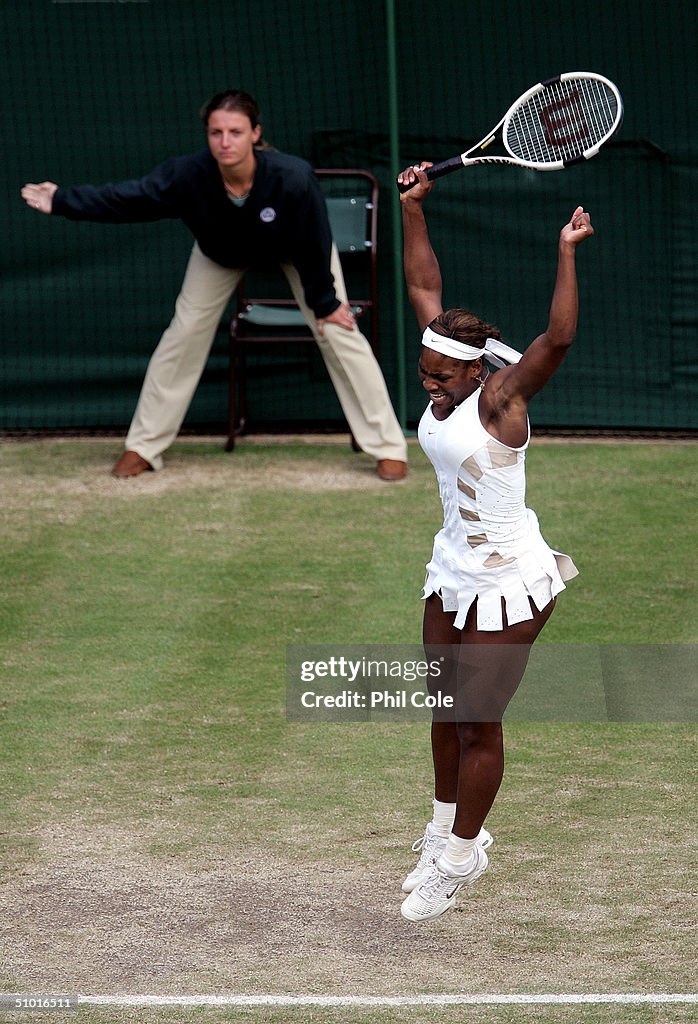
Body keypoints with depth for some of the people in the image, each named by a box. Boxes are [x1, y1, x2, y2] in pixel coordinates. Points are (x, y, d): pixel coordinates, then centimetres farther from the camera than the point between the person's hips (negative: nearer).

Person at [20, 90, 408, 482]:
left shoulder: (294, 177, -44)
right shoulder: (189, 175, -38)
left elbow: (314, 246, -29)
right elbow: (127, 197, -25)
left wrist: (323, 302, -18)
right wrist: (63, 201, -29)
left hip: (293, 251, -2)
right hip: (222, 254, 2)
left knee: (338, 332, -7)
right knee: (185, 333, 0)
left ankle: (389, 448, 2)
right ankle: (143, 447, 12)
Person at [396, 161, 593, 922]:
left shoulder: (500, 396, -21)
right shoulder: (446, 381, -2)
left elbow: (557, 339, -37)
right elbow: (425, 289, 6)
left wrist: (567, 255, -41)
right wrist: (413, 208, 3)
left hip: (508, 586, -8)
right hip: (454, 572, 8)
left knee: (478, 722, 1)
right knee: (445, 707, 16)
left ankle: (460, 857, 15)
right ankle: (446, 828, 33)